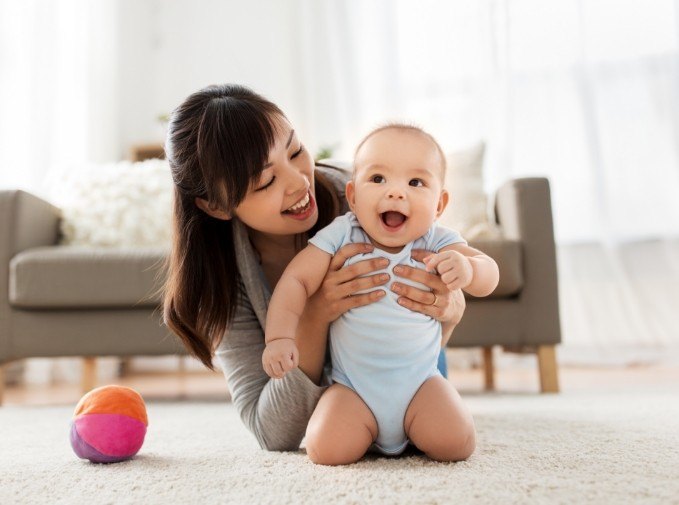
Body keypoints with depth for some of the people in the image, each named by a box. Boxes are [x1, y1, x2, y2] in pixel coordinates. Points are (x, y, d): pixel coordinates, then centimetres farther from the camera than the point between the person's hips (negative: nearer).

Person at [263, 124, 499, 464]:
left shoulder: (436, 243, -8)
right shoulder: (341, 236, -11)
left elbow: (489, 277, -12)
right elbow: (296, 280, -11)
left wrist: (466, 267, -36)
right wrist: (280, 336, -24)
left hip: (418, 381, 1)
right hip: (353, 387, -1)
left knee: (455, 443, -18)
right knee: (328, 449, -21)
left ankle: (414, 431, 18)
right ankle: (367, 431, 16)